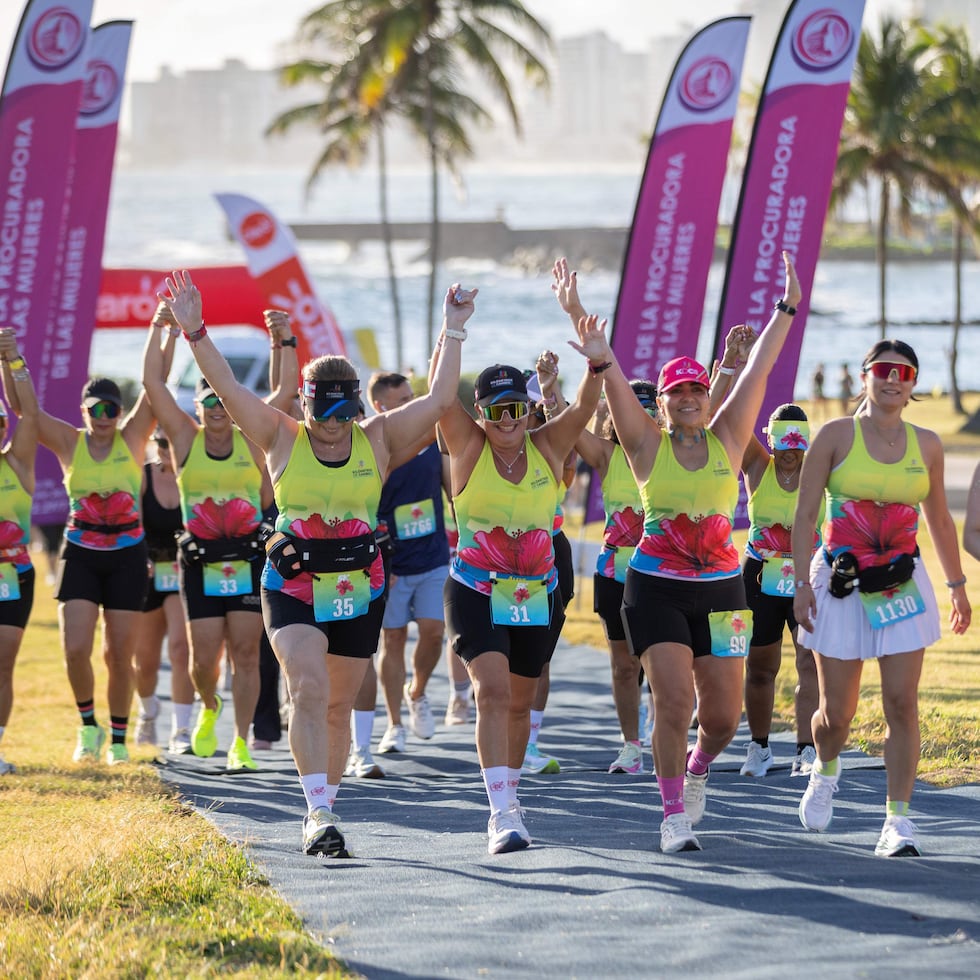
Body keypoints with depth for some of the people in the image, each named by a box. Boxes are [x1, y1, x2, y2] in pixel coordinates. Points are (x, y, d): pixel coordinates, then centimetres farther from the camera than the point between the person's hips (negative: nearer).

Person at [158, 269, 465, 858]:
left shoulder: (377, 439, 3)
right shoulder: (283, 438, 0)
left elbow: (439, 399, -1)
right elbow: (228, 388, -7)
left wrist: (454, 332, -4)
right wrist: (195, 333, -16)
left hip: (360, 589, 2)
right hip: (293, 587, -2)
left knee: (338, 705, 10)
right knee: (309, 691, -18)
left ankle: (323, 809, 24)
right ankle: (320, 814, -22)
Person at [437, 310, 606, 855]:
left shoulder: (547, 448, 1)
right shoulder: (468, 447, -5)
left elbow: (583, 407, -14)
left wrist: (596, 364, -33)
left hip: (538, 598, 3)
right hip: (476, 594, -3)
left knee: (519, 703, 15)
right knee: (492, 691, -19)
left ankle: (508, 797, 34)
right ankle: (503, 813, -25)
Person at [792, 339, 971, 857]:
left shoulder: (926, 444, 6)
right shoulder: (837, 435, -3)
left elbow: (939, 519, 17)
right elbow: (804, 515, -4)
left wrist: (957, 584, 18)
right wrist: (803, 582, -11)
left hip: (902, 585, 2)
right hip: (841, 583, -2)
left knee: (902, 703, -9)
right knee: (836, 712, 3)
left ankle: (898, 817, -4)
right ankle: (826, 770, 37)